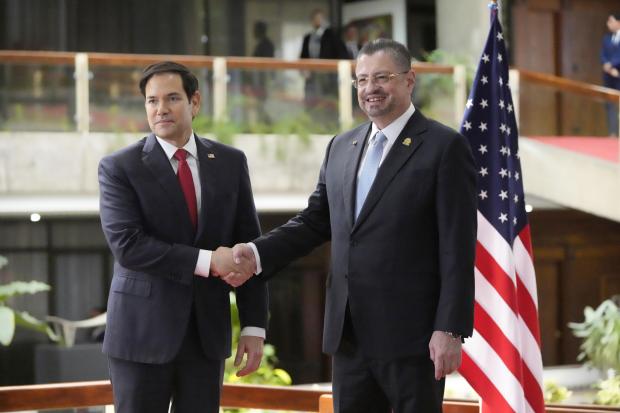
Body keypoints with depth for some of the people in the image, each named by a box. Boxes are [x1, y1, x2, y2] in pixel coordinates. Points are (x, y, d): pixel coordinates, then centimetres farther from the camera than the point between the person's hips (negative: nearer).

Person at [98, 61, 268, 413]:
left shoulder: (230, 163, 6)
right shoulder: (119, 168, -4)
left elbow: (248, 245, 7)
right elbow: (128, 245, -16)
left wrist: (254, 326, 1)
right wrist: (206, 261, -20)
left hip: (208, 330, 3)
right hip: (143, 332, -3)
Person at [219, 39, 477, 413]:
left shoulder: (445, 147, -6)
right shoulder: (342, 147, 14)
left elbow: (458, 248, -10)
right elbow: (315, 221, 17)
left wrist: (451, 329, -15)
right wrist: (258, 254, 0)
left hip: (412, 335, -6)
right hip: (350, 333, 6)